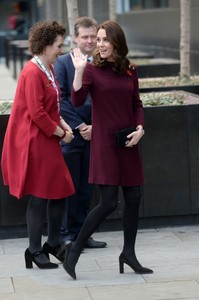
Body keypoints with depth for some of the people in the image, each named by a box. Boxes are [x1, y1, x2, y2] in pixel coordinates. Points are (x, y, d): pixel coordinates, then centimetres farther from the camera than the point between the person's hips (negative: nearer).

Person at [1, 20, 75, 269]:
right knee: (39, 197, -3)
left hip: (48, 141, 10)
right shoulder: (32, 73, -18)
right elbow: (37, 113, -21)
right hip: (34, 143, -10)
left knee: (60, 192, 12)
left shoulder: (47, 69, 12)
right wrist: (61, 132, -11)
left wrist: (64, 126, 5)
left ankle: (53, 244, 25)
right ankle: (34, 251, 8)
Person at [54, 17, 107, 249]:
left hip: (94, 133, 3)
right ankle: (67, 235, 9)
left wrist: (96, 127, -8)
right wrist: (79, 126, -11)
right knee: (70, 188, 1)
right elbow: (60, 99, -6)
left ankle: (81, 234, 16)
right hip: (70, 134, -3)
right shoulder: (63, 63, -1)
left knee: (86, 188, 8)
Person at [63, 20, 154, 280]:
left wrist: (140, 128, 0)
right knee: (108, 203, -10)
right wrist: (79, 71, -26)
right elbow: (77, 101, -17)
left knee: (134, 198, 7)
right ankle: (75, 248, 6)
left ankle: (129, 253, 22)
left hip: (128, 144, 5)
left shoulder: (129, 72, 7)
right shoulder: (92, 69, -5)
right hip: (104, 143, -5)